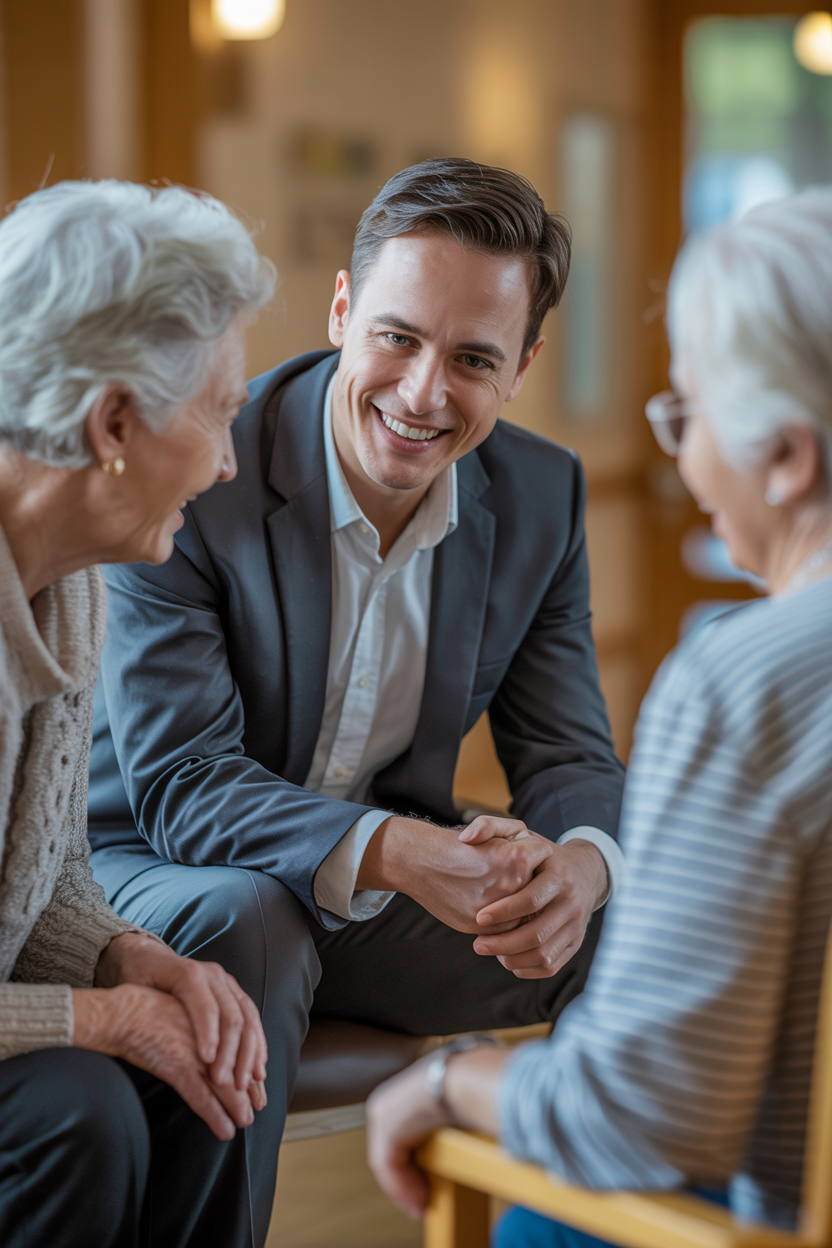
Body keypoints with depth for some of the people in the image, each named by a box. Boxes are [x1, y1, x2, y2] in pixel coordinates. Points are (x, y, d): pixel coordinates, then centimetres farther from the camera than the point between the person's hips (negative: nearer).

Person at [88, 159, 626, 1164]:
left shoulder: (543, 497, -3)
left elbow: (570, 756, -2)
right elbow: (177, 781, -24)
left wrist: (579, 864, -28)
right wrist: (391, 852, -41)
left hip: (390, 890, 5)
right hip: (150, 874, -4)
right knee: (247, 921, -37)